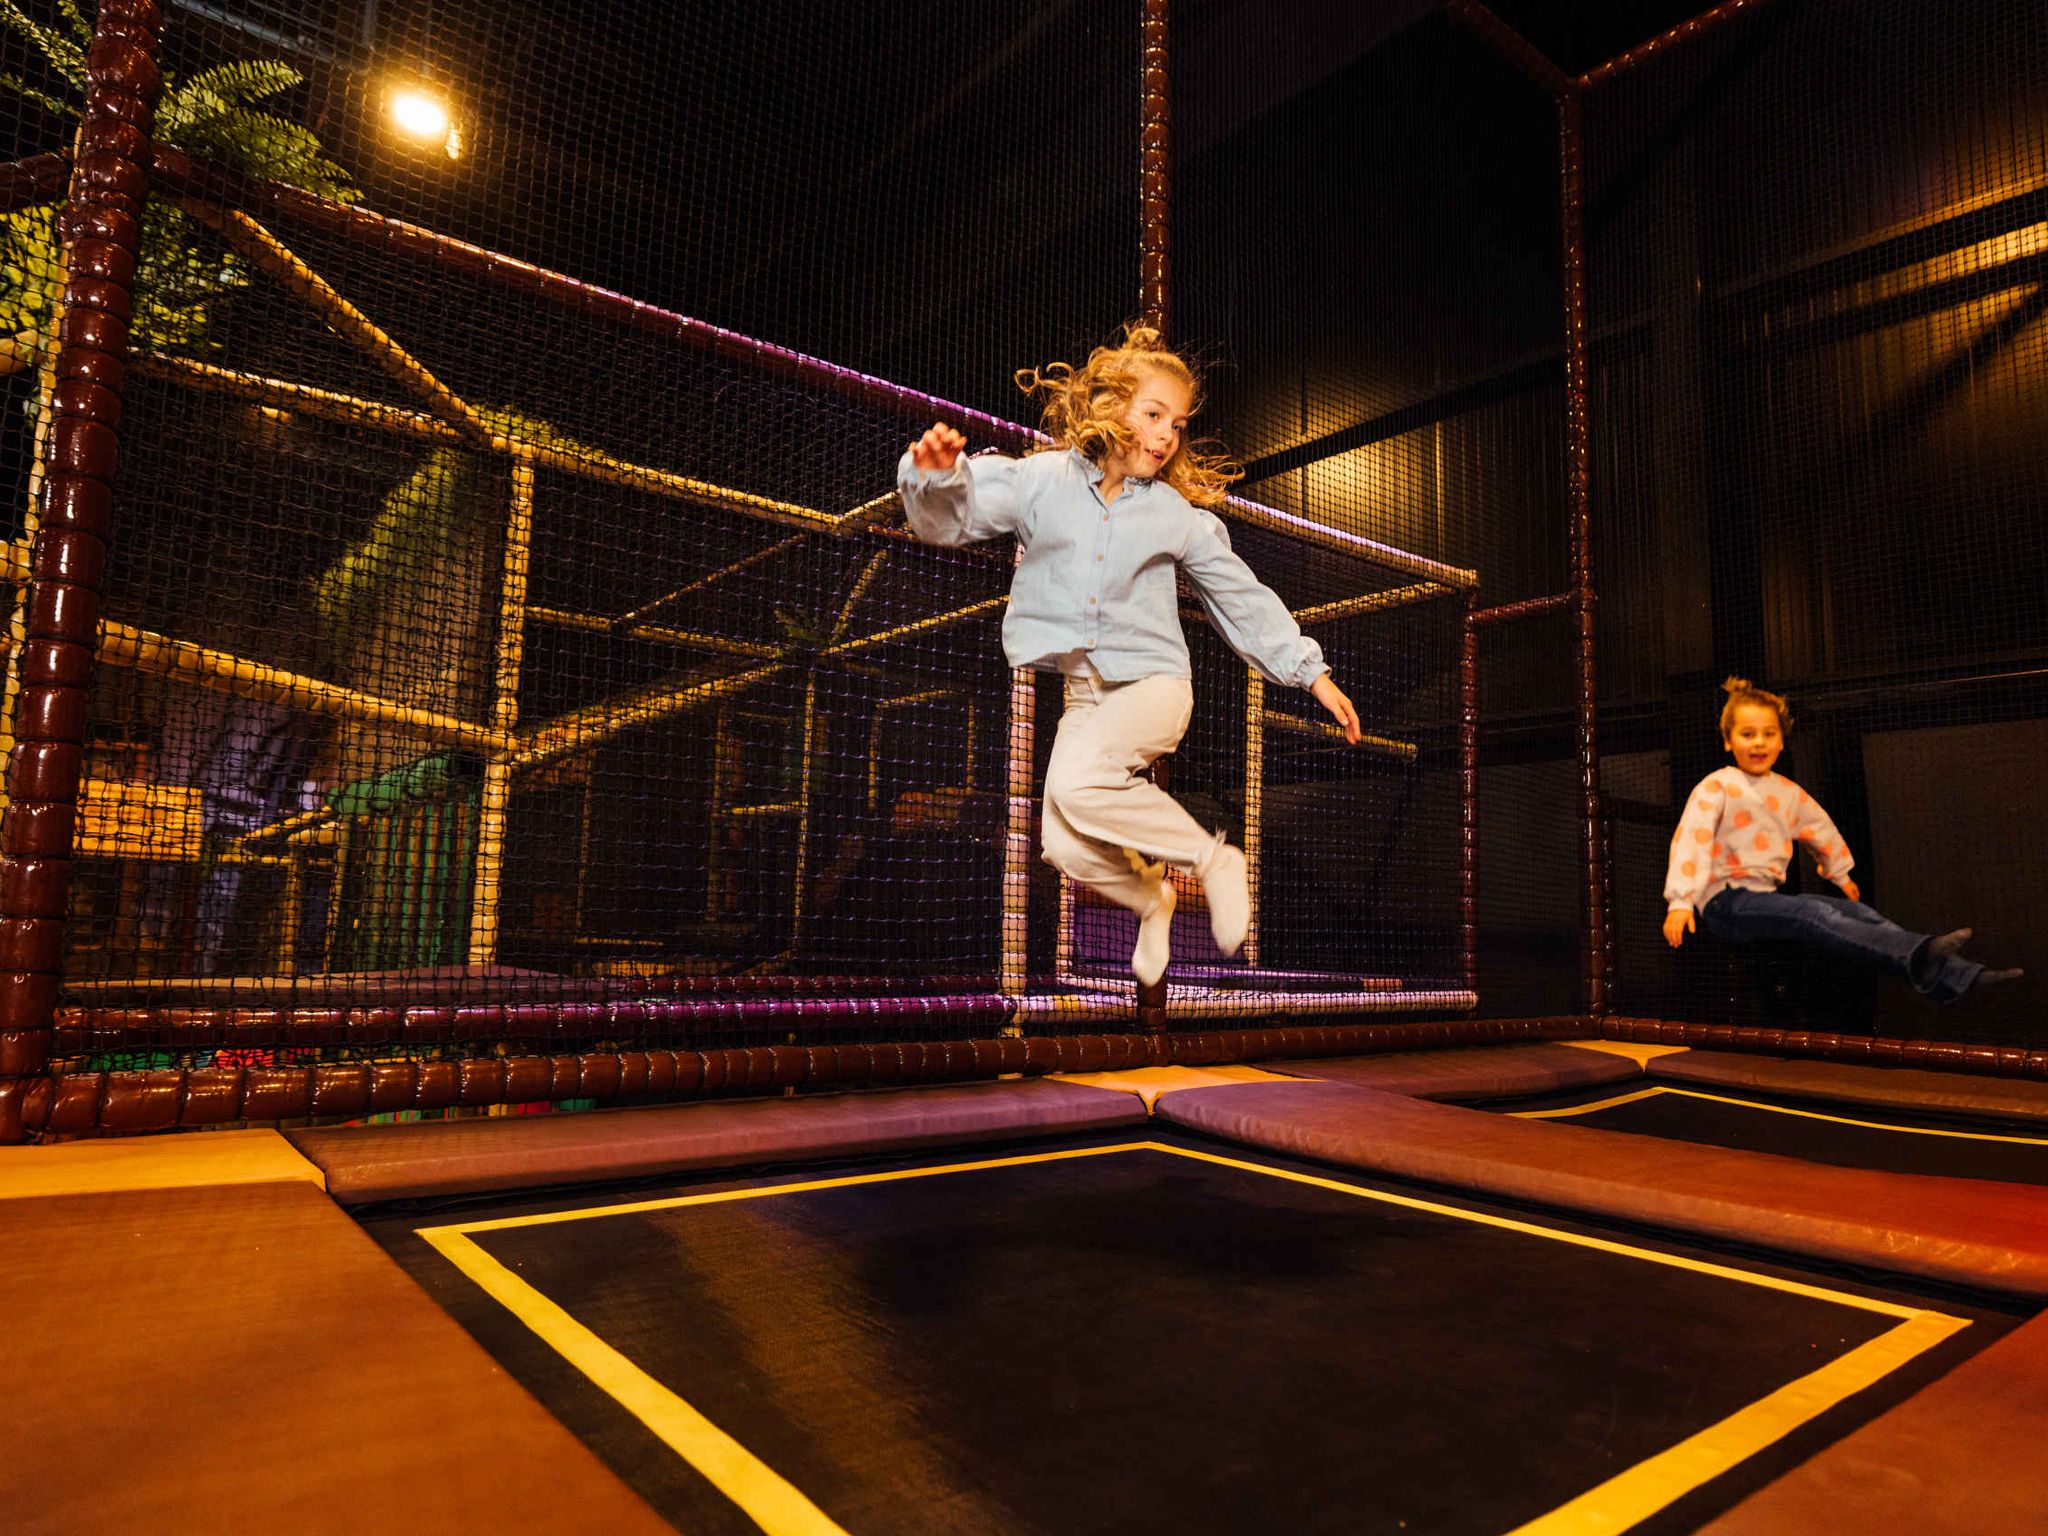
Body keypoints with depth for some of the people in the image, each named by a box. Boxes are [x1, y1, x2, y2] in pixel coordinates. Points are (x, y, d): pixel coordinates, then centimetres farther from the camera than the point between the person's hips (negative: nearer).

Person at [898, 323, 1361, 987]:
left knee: (1076, 780, -31)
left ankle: (1213, 858, -10)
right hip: (1082, 690, 2)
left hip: (1153, 682, -2)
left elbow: (1243, 596, 12)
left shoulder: (1178, 514, 6)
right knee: (1067, 847, -14)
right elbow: (953, 516, -6)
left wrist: (1313, 673, 12)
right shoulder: (1041, 479, 3)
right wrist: (938, 475, -30)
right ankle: (1149, 898, 20)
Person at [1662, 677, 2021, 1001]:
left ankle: (1955, 976, -21)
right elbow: (1690, 841, -16)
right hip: (1725, 902, -7)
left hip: (1766, 896, 7)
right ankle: (1917, 954, -46)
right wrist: (1680, 902, -26)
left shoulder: (1787, 792, 16)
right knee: (1813, 913, -29)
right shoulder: (1716, 787, -7)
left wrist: (1840, 874, 45)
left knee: (1856, 910, -11)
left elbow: (1821, 828, 34)